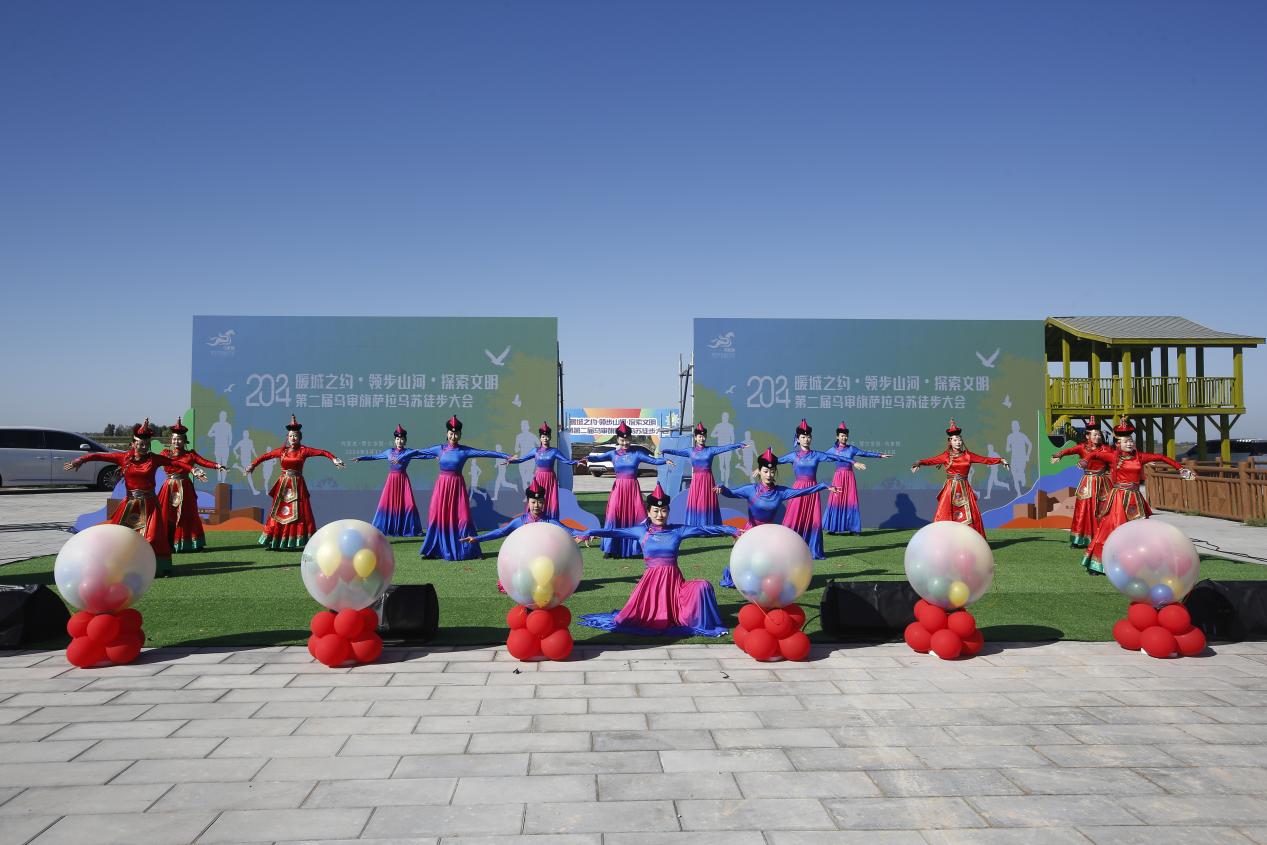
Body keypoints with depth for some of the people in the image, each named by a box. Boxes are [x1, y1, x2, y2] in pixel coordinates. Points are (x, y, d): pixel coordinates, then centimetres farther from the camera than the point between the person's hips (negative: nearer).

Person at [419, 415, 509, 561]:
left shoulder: (465, 451, -3)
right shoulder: (439, 448, 4)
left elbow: (485, 453, -9)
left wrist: (507, 456, -13)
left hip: (457, 486, -1)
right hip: (442, 485, 2)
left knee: (461, 517, -2)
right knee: (438, 517, 2)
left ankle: (468, 551, 7)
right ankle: (432, 551, 14)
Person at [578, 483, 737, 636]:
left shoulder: (678, 530, 3)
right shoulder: (641, 531, 3)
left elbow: (704, 529, -1)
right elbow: (613, 532, 0)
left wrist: (733, 530, -6)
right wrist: (588, 533, -6)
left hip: (673, 580, 1)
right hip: (651, 580, 0)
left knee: (703, 586, -24)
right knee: (634, 619, -12)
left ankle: (702, 625, -2)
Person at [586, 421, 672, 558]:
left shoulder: (636, 454, 5)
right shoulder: (613, 454, 4)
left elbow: (653, 460, 0)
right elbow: (598, 457, -9)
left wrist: (665, 460, -18)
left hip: (633, 488, 1)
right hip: (618, 489, -1)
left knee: (636, 516, -2)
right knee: (614, 516, -8)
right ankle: (610, 549, 0)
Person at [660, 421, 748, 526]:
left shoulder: (711, 450, 0)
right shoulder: (691, 452, 5)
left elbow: (726, 447, -8)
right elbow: (677, 451, 0)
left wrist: (739, 445, -18)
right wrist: (664, 451, -9)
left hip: (708, 481, -1)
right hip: (696, 481, 1)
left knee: (707, 504, 2)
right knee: (695, 504, 1)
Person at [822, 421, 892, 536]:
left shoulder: (852, 449, 6)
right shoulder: (833, 450, 5)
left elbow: (866, 453, 6)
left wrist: (880, 455, 3)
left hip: (849, 477, 1)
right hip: (838, 477, -1)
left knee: (850, 501, -1)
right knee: (835, 501, -5)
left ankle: (852, 528, 4)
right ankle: (832, 528, 0)